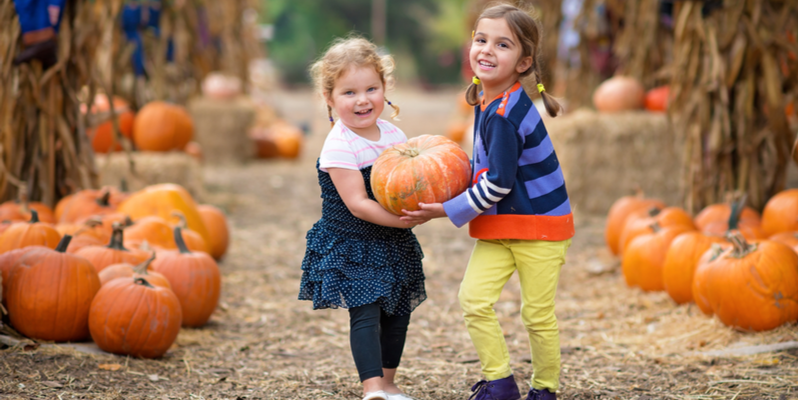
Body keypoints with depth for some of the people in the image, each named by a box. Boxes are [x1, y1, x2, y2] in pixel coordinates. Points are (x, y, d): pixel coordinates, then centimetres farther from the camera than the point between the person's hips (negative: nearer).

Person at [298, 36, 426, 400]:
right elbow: (357, 204, -24)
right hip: (350, 246, -7)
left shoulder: (393, 134, 2)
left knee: (397, 313, 12)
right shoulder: (340, 146, -19)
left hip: (393, 244, 7)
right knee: (366, 313, -15)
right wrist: (405, 220, -28)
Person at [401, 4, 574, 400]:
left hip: (538, 224, -8)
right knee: (473, 298, -7)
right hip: (499, 225, 8)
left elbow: (498, 184, -24)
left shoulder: (504, 114, -23)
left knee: (537, 314, 2)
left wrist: (447, 210, -17)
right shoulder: (489, 100, 5)